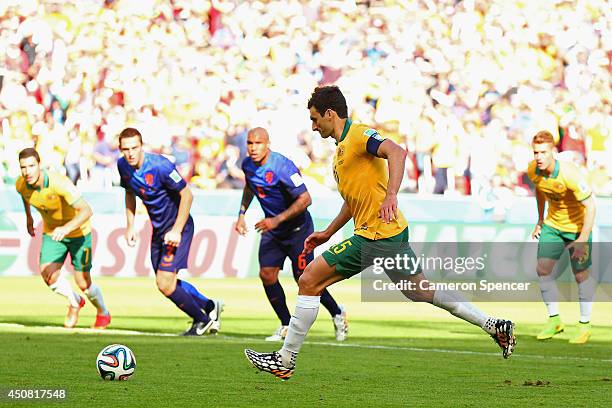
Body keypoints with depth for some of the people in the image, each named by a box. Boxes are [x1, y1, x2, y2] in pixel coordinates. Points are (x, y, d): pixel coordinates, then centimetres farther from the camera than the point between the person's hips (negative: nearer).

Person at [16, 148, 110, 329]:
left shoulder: (59, 183, -35)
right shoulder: (21, 185, -17)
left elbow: (86, 210, -42)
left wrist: (66, 228, -57)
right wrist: (28, 217, 21)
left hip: (78, 231, -4)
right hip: (52, 232, 4)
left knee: (83, 283, -2)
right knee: (48, 275, -16)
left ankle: (103, 313, 31)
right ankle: (74, 302, 17)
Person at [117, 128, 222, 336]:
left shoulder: (160, 166, -26)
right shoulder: (123, 166, -4)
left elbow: (187, 195, -19)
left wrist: (177, 231, -21)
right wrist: (130, 226, 9)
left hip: (178, 226, -8)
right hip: (158, 228, 8)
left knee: (165, 284, -13)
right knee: (165, 283, 14)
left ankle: (202, 320, 10)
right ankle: (209, 306, 34)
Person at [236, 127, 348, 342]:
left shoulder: (283, 167, -27)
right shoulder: (248, 165, -3)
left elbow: (305, 199, -27)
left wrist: (277, 220, -31)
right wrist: (241, 214, 13)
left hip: (297, 227, -7)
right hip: (272, 228, 7)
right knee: (267, 274, -5)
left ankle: (337, 314, 20)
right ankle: (286, 325, 7)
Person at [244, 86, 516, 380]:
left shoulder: (358, 134, -10)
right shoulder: (341, 148, 22)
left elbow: (396, 152, -29)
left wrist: (390, 196, -39)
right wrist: (327, 233, 27)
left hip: (376, 234, -11)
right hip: (392, 233, 11)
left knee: (309, 281, -9)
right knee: (421, 292, 17)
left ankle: (284, 361, -5)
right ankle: (494, 326, 18)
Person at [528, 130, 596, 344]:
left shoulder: (569, 174, -31)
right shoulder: (533, 170, -12)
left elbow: (590, 206, -27)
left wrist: (582, 241, -30)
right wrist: (540, 220, 16)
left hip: (577, 225, -5)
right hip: (553, 224, 5)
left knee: (581, 275, -3)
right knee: (542, 269, -4)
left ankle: (585, 324, 13)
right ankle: (554, 320, 10)